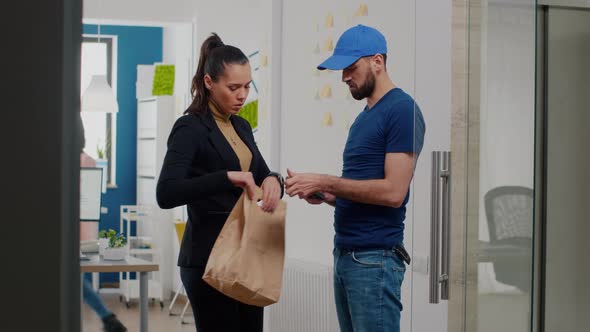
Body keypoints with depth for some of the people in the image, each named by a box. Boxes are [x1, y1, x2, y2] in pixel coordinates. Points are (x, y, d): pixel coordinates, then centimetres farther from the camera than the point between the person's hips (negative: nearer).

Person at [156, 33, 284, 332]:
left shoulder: (241, 127, 12)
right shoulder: (190, 128, -12)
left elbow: (261, 174, 19)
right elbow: (166, 194, -24)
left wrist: (272, 181, -6)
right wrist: (227, 177, -32)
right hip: (209, 258, -8)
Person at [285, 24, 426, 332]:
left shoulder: (401, 109, -11)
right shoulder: (364, 117, 17)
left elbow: (393, 192, -18)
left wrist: (325, 182, -15)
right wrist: (324, 195, 2)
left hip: (375, 258, -9)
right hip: (345, 253, 9)